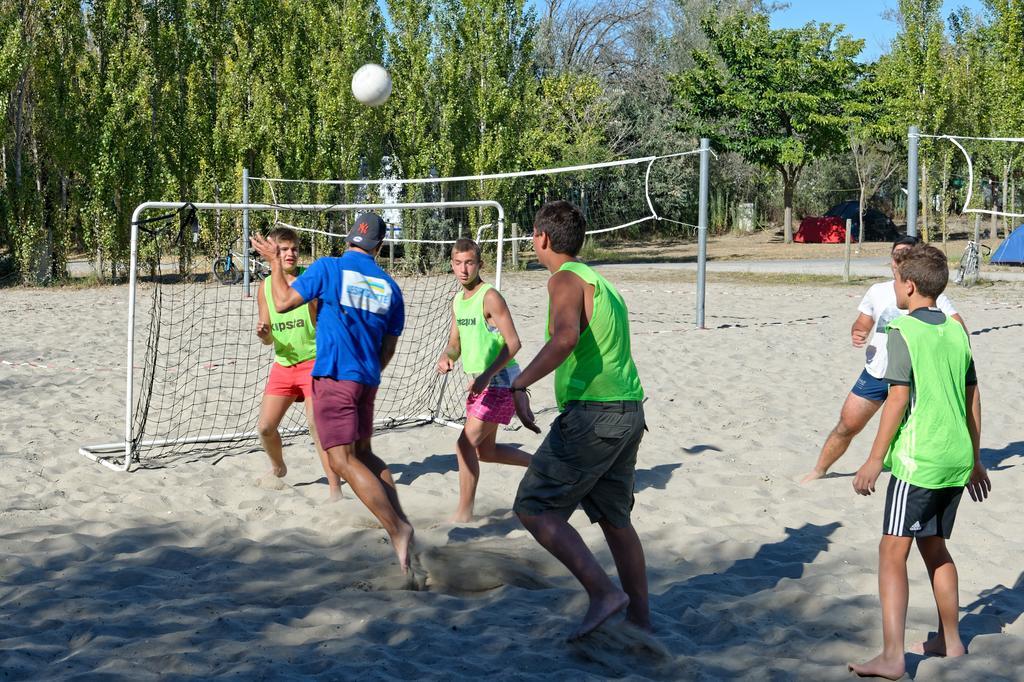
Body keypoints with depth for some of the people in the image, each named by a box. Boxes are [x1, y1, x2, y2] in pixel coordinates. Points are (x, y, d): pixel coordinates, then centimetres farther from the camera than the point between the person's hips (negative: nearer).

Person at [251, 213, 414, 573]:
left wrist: (274, 262, 9)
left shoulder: (328, 268, -5)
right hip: (367, 381, 6)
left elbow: (283, 302, -5)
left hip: (334, 377, -6)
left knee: (343, 460, -6)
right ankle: (400, 519, 14)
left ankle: (396, 529, -16)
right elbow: (388, 348, 13)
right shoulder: (389, 287, 8)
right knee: (363, 453, 21)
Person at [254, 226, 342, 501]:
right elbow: (268, 339, 9)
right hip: (283, 365, 5)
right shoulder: (265, 288, 4)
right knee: (265, 427, 8)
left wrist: (310, 297, -27)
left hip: (313, 362, -5)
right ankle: (278, 469, 37)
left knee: (317, 424, -16)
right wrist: (263, 334, -13)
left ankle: (335, 489, -9)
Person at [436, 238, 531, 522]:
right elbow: (455, 343, 15)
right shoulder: (458, 301, 9)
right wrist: (446, 357, -9)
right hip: (480, 382, 9)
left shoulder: (490, 298, -17)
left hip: (500, 381, -9)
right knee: (485, 451, 16)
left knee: (465, 444, -12)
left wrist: (486, 376, -30)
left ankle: (464, 513, -2)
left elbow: (513, 343, -21)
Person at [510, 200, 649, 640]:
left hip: (592, 413, -9)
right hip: (628, 410, 9)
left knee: (533, 508, -3)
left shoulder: (565, 278, -8)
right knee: (614, 518, 18)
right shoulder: (600, 282, 21)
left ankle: (604, 593, -9)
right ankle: (639, 619, 23)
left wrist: (519, 383, -31)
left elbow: (566, 336, -27)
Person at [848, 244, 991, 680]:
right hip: (957, 460, 8)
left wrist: (875, 460, -11)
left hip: (918, 460, -8)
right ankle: (950, 641, 32)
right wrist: (975, 460, 22)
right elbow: (972, 400, 14)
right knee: (934, 546, 21)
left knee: (893, 552, -5)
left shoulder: (902, 330, -11)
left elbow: (899, 399, -16)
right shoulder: (956, 331, 11)